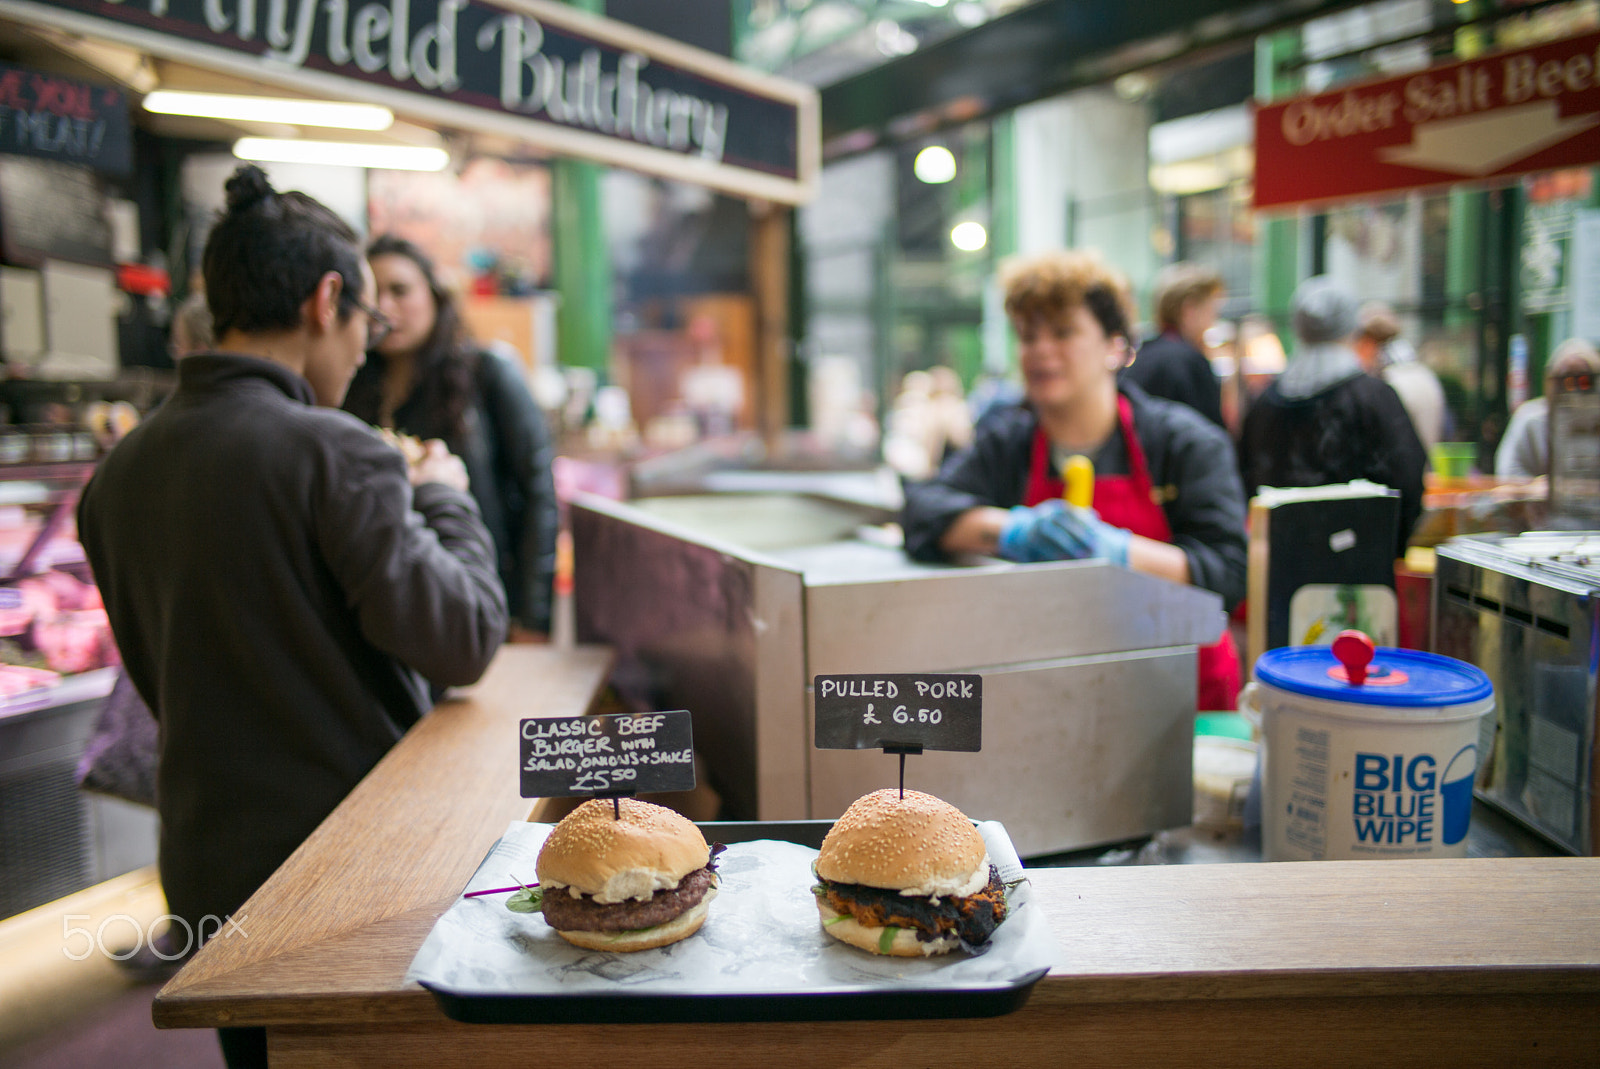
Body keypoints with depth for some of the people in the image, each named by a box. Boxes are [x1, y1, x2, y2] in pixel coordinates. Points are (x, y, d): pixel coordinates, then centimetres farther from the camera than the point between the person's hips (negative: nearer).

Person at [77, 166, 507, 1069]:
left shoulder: (119, 472, 2)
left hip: (205, 867, 6)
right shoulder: (334, 453, -20)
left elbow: (154, 673, 11)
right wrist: (446, 500, -3)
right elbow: (464, 640, -19)